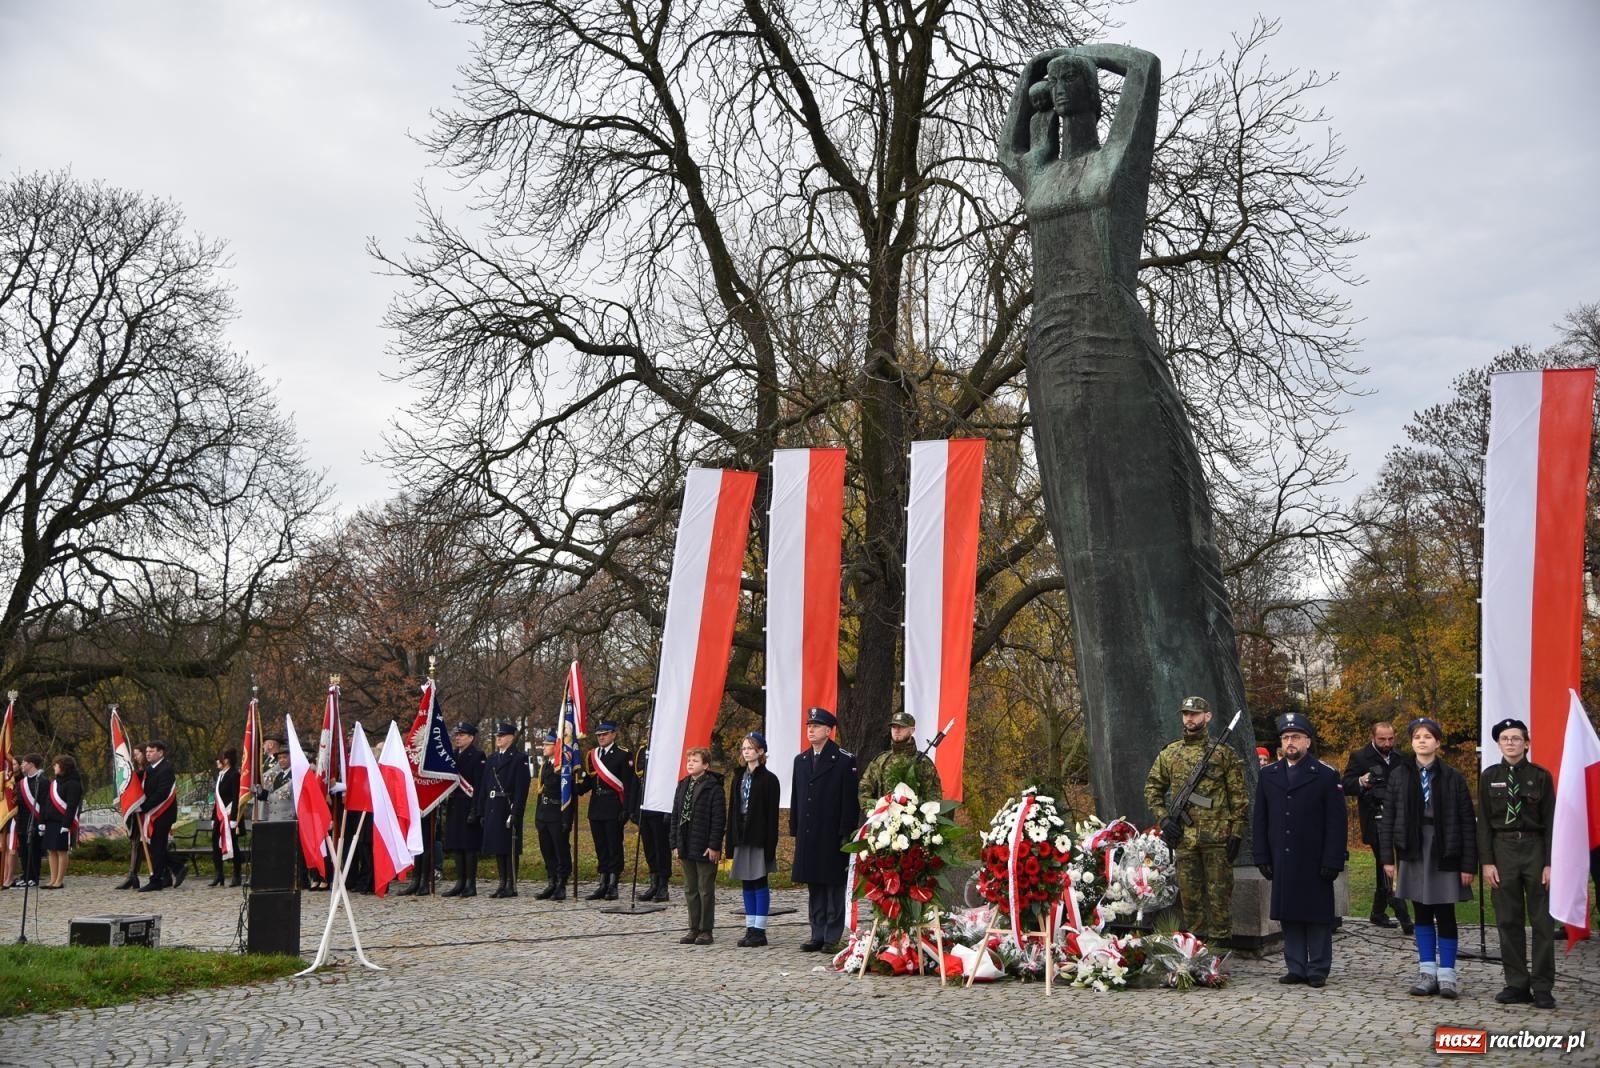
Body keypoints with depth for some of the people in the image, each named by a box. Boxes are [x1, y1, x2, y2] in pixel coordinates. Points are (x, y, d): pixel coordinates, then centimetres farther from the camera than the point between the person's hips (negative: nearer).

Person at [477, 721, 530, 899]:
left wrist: (515, 812, -19)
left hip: (508, 809, -7)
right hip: (492, 809, 7)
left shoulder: (519, 759, -5)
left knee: (510, 848, -3)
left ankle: (511, 886, 1)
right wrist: (481, 812, 10)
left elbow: (521, 789, -12)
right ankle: (503, 883, 17)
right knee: (497, 847, 10)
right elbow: (483, 786, 16)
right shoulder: (491, 759, 16)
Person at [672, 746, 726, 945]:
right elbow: (675, 815, 11)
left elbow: (719, 819, -13)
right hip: (686, 848, 7)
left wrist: (714, 846, -16)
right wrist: (675, 843, 6)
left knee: (706, 890, 2)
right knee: (690, 890, 13)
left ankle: (706, 930, 10)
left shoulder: (713, 787, -11)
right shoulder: (683, 785, 9)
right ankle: (694, 929, 21)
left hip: (705, 849, -7)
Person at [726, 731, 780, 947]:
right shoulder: (738, 778, 13)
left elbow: (772, 815, -9)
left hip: (759, 838, -6)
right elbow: (732, 810, 13)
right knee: (747, 884, 9)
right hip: (742, 838, 6)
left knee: (760, 883, -2)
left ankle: (759, 931, 2)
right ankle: (750, 929, 15)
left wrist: (770, 846, -14)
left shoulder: (768, 779, -6)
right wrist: (731, 841, 7)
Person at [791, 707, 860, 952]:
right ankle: (817, 936, 16)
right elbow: (796, 797, 15)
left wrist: (846, 833, -13)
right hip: (808, 835, 6)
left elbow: (850, 800, -8)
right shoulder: (800, 760, 13)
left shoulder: (845, 760, -5)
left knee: (834, 886, 0)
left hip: (833, 836, -6)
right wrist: (795, 829, 10)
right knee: (814, 888, 10)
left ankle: (833, 937, 5)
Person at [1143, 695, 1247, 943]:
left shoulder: (1224, 753, 0)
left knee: (1219, 892, 0)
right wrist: (1163, 817, 3)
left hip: (1217, 837, -3)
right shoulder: (1169, 754, 9)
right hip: (1184, 837, 3)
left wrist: (1236, 833, -7)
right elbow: (1152, 787, 17)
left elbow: (1238, 797, -1)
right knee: (1189, 894, 8)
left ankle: (1220, 944, 7)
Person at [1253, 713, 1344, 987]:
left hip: (1315, 862, -3)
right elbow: (1260, 820, 11)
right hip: (1282, 862, 4)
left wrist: (1332, 861, -11)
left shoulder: (1326, 775, -1)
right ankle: (1296, 968, 14)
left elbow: (1336, 823, -4)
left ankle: (1318, 970, 10)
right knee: (1289, 916, 7)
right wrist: (1262, 857, 4)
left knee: (1318, 916, 2)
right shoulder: (1268, 774, 10)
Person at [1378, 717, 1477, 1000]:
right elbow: (1387, 819, 3)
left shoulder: (1452, 777, -3)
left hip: (1444, 853, -2)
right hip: (1412, 852, 2)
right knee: (1421, 913, 9)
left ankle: (1446, 975, 8)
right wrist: (1387, 857, -2)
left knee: (1445, 914, 2)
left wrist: (1468, 864, -6)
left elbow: (1467, 823, -2)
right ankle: (1428, 972, 16)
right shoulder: (1398, 775, 2)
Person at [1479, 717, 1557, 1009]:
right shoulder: (1489, 776, 4)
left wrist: (1549, 863, -7)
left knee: (1542, 920, 1)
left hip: (1535, 848, -1)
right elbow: (1483, 822, 4)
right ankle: (1517, 984, 11)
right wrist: (1487, 862, -3)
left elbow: (1551, 821, 0)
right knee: (1508, 920, 4)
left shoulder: (1541, 776, 1)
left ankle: (1542, 986, 7)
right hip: (1502, 848, 1)